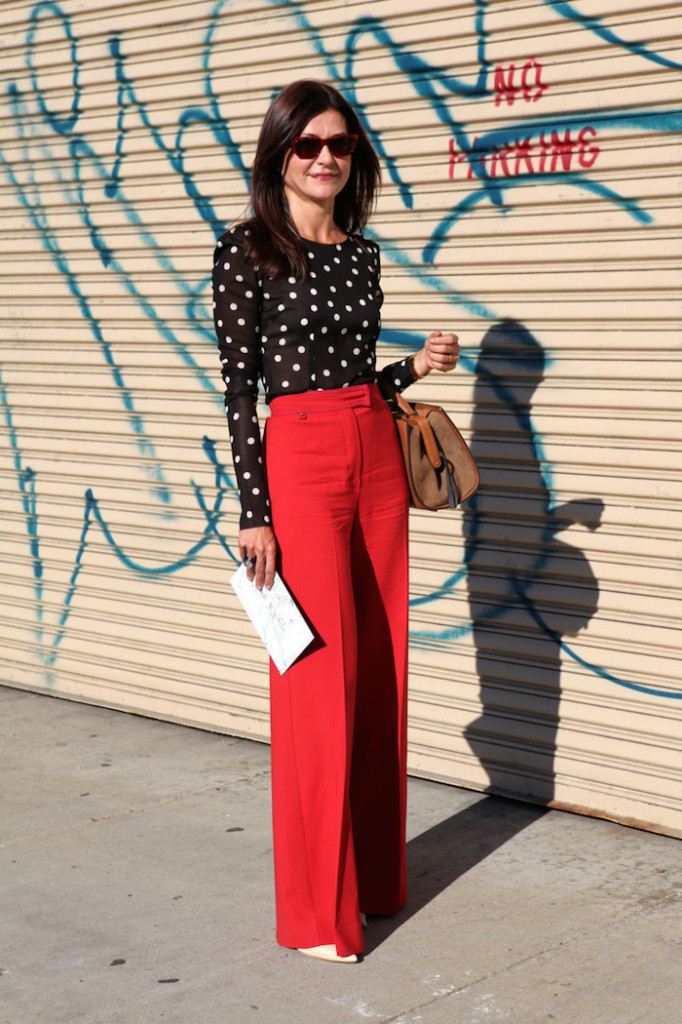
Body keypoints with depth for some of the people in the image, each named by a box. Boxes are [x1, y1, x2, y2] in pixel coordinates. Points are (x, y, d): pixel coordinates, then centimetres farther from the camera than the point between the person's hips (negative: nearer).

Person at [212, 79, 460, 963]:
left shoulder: (362, 254, 14)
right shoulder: (247, 250, -3)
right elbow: (239, 385, -7)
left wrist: (417, 366, 2)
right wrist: (253, 512, -12)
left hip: (377, 459, 6)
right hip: (299, 463, -6)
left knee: (381, 670, 10)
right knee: (320, 682, -5)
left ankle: (376, 875, 25)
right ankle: (317, 911, 6)